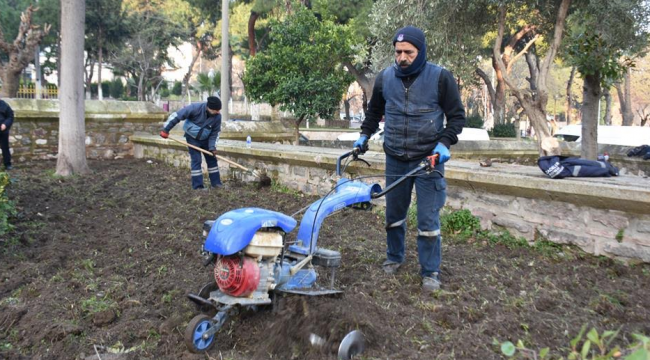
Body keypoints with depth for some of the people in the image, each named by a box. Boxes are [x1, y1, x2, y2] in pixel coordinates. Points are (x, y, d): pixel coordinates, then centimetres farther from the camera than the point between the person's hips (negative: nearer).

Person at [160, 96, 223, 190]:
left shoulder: (217, 116, -19)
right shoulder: (195, 108, -31)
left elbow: (215, 133, -7)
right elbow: (177, 115, -25)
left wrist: (212, 147, -17)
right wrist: (165, 129, -22)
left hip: (205, 139, 4)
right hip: (192, 138, -4)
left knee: (212, 159, 6)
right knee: (196, 160, -7)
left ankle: (215, 182, 18)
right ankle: (197, 185, -1)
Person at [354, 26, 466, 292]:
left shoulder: (440, 77, -9)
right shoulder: (385, 78, 1)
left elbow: (457, 115, -2)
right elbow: (374, 112, 18)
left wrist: (445, 143, -16)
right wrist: (364, 135, 8)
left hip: (429, 159, -3)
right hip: (395, 160, 4)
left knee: (428, 219, 0)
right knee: (394, 214, 15)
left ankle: (430, 271, 15)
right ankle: (394, 257, 35)